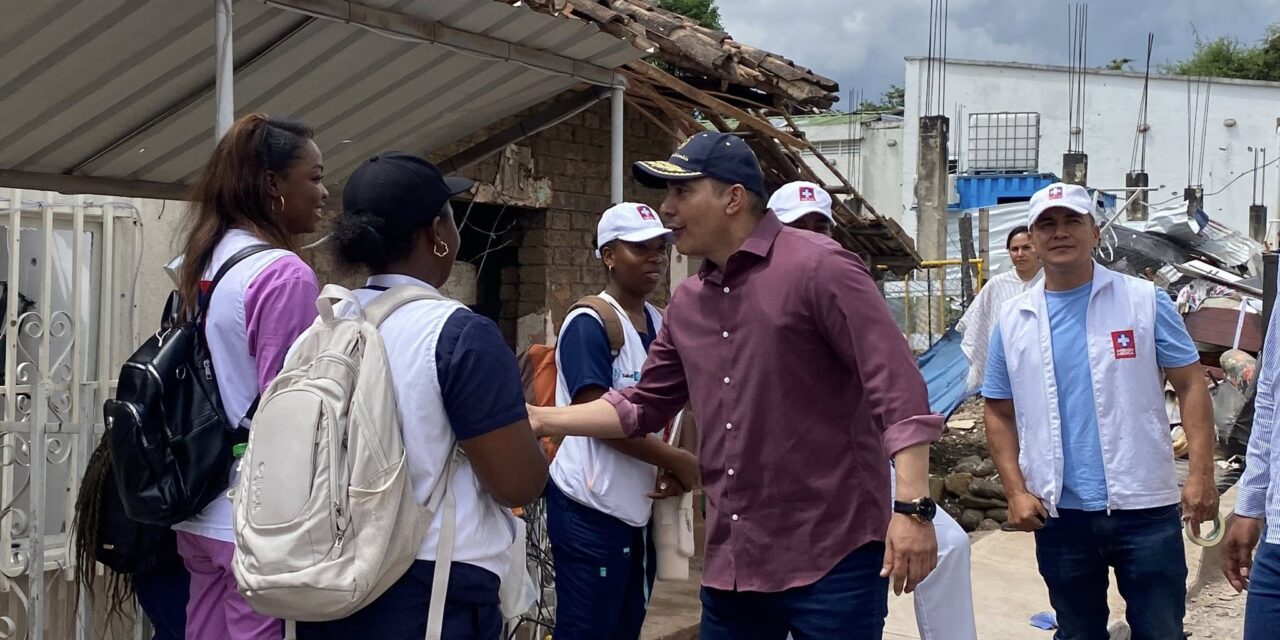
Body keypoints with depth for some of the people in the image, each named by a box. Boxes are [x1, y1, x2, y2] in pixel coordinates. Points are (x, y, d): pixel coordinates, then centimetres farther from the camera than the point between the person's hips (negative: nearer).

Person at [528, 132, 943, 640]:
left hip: (830, 555, -7)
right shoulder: (687, 303, 12)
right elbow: (641, 406, 19)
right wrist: (541, 418, 9)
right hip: (732, 562, 7)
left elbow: (896, 386, -15)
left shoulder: (818, 268, -11)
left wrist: (913, 508, -22)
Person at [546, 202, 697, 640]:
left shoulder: (659, 323, 11)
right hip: (590, 510, -8)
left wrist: (674, 471, -1)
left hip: (638, 508, 8)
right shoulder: (589, 323, -13)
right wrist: (676, 460, -14)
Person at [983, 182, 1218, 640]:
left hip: (1146, 506, -2)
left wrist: (1201, 474, -11)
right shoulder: (1013, 320, 5)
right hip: (1059, 513, 2)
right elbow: (1000, 414, 9)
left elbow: (1190, 385, -2)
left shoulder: (1145, 301, -1)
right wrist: (1017, 492, -2)